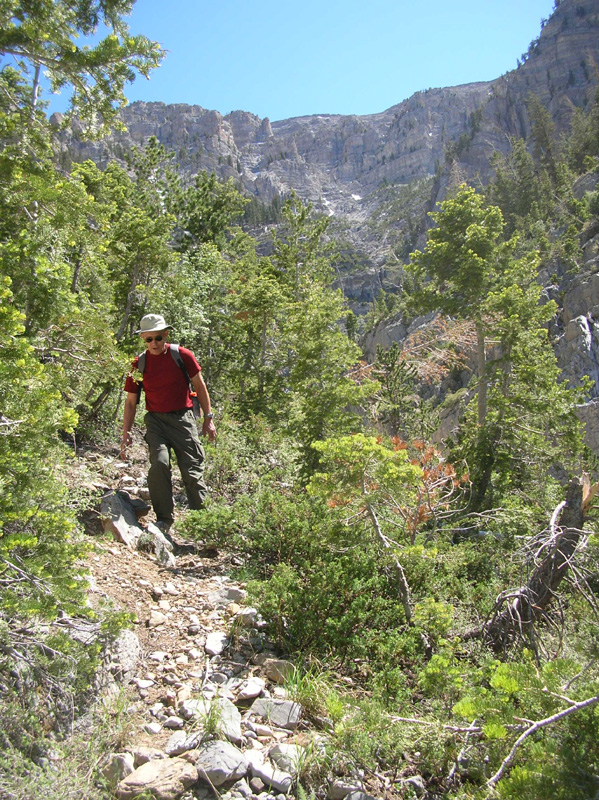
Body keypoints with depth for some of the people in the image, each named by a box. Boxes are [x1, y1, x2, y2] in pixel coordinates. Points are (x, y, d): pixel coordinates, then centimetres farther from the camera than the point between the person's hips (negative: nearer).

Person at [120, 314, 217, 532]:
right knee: (159, 463, -20)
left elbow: (200, 386, 7)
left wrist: (208, 418, 5)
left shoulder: (182, 355, -2)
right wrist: (126, 433, 3)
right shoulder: (139, 364, 3)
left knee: (192, 470, -3)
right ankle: (163, 519, -7)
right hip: (156, 420, 1)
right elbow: (131, 401, 9)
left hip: (183, 418, -1)